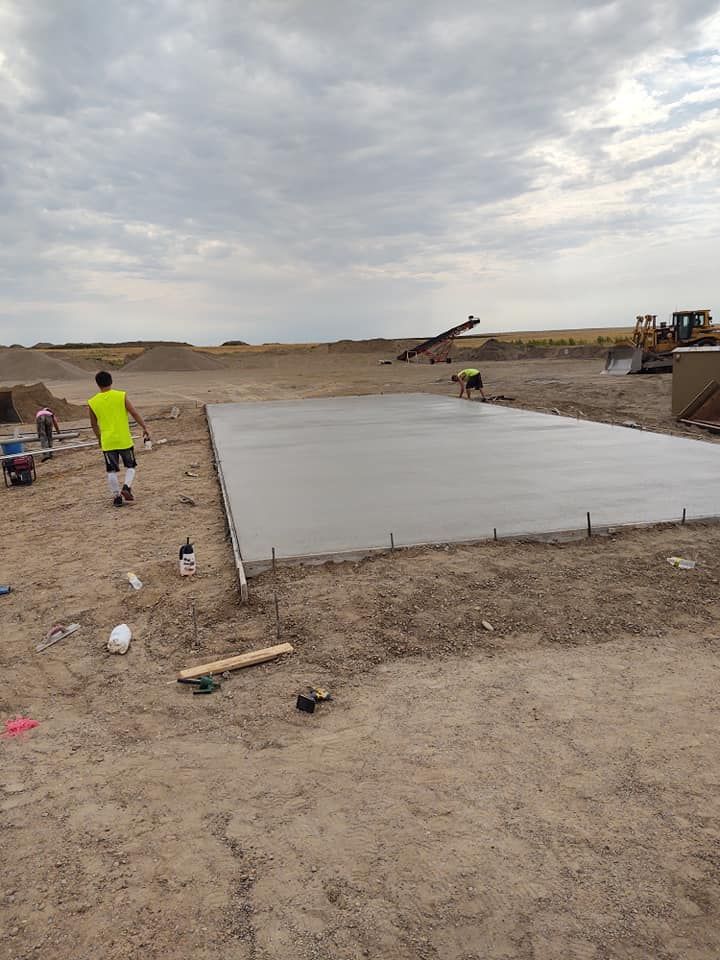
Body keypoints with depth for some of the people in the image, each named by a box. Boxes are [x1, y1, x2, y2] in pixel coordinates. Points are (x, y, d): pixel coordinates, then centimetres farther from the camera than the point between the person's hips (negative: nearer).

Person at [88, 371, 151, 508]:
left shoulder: (92, 402, 1)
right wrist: (145, 427, 1)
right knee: (130, 466, 14)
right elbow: (134, 413, -7)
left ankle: (116, 496, 9)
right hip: (124, 439, -1)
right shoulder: (121, 396, -6)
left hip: (107, 441, 1)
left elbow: (94, 424, 11)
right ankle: (126, 487, -7)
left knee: (112, 471, 10)